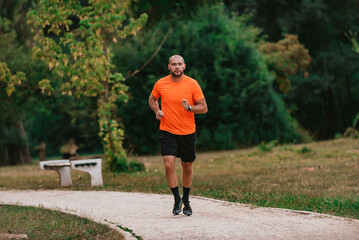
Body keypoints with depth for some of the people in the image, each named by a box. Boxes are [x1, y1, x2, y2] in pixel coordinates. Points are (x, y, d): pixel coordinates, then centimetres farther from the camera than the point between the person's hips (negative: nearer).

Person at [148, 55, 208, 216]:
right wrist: (157, 111, -1)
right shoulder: (161, 84, -1)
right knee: (169, 165, -16)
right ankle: (177, 199, 0)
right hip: (167, 131, 0)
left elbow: (204, 107, -2)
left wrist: (190, 108, -21)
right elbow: (152, 99, 18)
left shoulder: (192, 84, -5)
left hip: (188, 132, 0)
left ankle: (186, 200, 30)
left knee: (187, 167, 11)